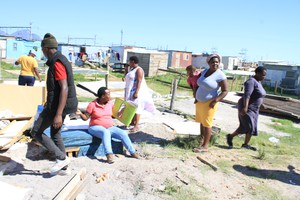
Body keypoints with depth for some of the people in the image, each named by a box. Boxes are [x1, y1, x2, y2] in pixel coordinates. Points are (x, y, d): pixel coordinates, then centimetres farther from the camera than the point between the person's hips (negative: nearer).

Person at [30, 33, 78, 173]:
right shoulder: (60, 60, 12)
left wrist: (58, 114, -30)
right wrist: (49, 103, 31)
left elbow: (64, 88, -27)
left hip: (57, 105, -10)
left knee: (36, 132, 3)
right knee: (55, 134, 19)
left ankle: (61, 157, 4)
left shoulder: (57, 63, -20)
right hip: (60, 103, 10)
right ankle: (63, 164, 27)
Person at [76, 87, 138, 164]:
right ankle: (109, 154, -47)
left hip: (110, 127, 5)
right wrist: (80, 114, -23)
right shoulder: (92, 104, -7)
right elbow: (86, 118, -3)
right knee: (106, 132, -38)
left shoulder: (110, 103, 7)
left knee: (123, 133, -17)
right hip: (96, 127, -5)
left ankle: (133, 152, -9)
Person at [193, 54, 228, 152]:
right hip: (200, 101, 7)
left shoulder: (220, 75, -15)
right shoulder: (205, 71, 6)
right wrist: (197, 97, 14)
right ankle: (201, 142, 26)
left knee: (206, 124, -3)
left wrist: (215, 101, -23)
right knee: (201, 122, 14)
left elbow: (225, 91, -14)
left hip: (209, 103, -7)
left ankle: (205, 146, 5)